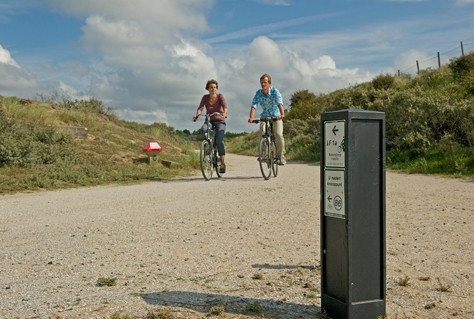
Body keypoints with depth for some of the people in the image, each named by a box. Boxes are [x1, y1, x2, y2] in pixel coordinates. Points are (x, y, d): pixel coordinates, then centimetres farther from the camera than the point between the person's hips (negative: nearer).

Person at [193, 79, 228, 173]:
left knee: (219, 141, -20)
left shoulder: (220, 96, -7)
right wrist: (197, 115, -34)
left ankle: (223, 163, -13)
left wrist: (224, 113, -45)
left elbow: (225, 106, -23)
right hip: (209, 121, 2)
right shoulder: (205, 97, -1)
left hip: (220, 121, -2)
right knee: (203, 129, -33)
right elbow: (200, 108, -12)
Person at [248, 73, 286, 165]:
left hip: (276, 116, -2)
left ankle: (281, 155, 0)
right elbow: (254, 105, -23)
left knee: (278, 135, -19)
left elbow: (280, 103, -34)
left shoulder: (275, 91, -18)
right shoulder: (258, 93, -12)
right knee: (262, 133, -23)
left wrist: (282, 114, -52)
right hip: (265, 116, 2)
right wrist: (251, 117, -41)